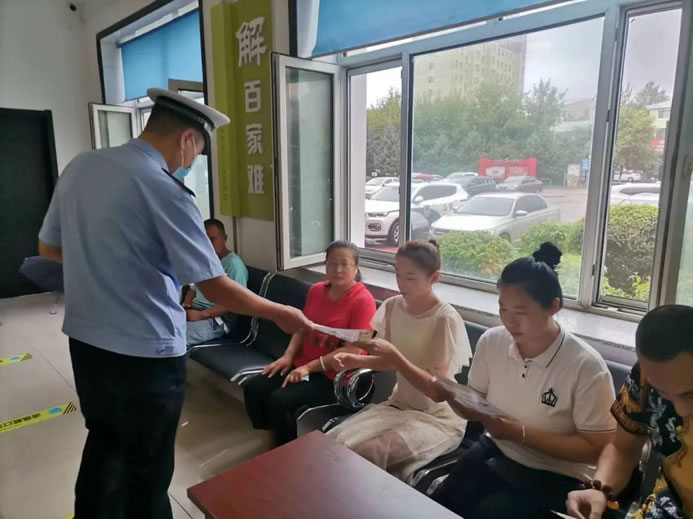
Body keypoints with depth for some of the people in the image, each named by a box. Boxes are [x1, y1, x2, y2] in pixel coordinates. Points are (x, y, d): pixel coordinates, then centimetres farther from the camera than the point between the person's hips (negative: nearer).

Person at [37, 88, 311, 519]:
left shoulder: (80, 167, 1)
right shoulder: (164, 189, -21)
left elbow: (49, 247, 13)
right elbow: (217, 289, -21)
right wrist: (280, 314, -7)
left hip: (84, 340, 8)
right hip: (144, 353, -7)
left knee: (104, 442, 28)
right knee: (148, 467, 15)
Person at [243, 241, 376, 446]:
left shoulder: (363, 300, -15)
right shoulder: (316, 290, 6)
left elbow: (353, 350, -19)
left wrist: (309, 367, -18)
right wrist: (288, 356, -3)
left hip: (335, 376, -7)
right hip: (302, 365, 7)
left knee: (279, 401, -24)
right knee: (253, 388, -9)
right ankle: (273, 441, 11)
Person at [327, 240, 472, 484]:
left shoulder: (446, 319, -20)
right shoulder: (392, 307, -3)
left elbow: (438, 392, -22)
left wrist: (394, 355, -32)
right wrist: (356, 361, -8)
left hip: (439, 418, -5)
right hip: (399, 405, 6)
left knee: (363, 454, -27)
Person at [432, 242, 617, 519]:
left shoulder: (586, 366, -21)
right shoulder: (491, 341, -8)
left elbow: (597, 448, -14)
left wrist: (521, 433, -22)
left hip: (557, 474, -3)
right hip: (495, 451, 4)